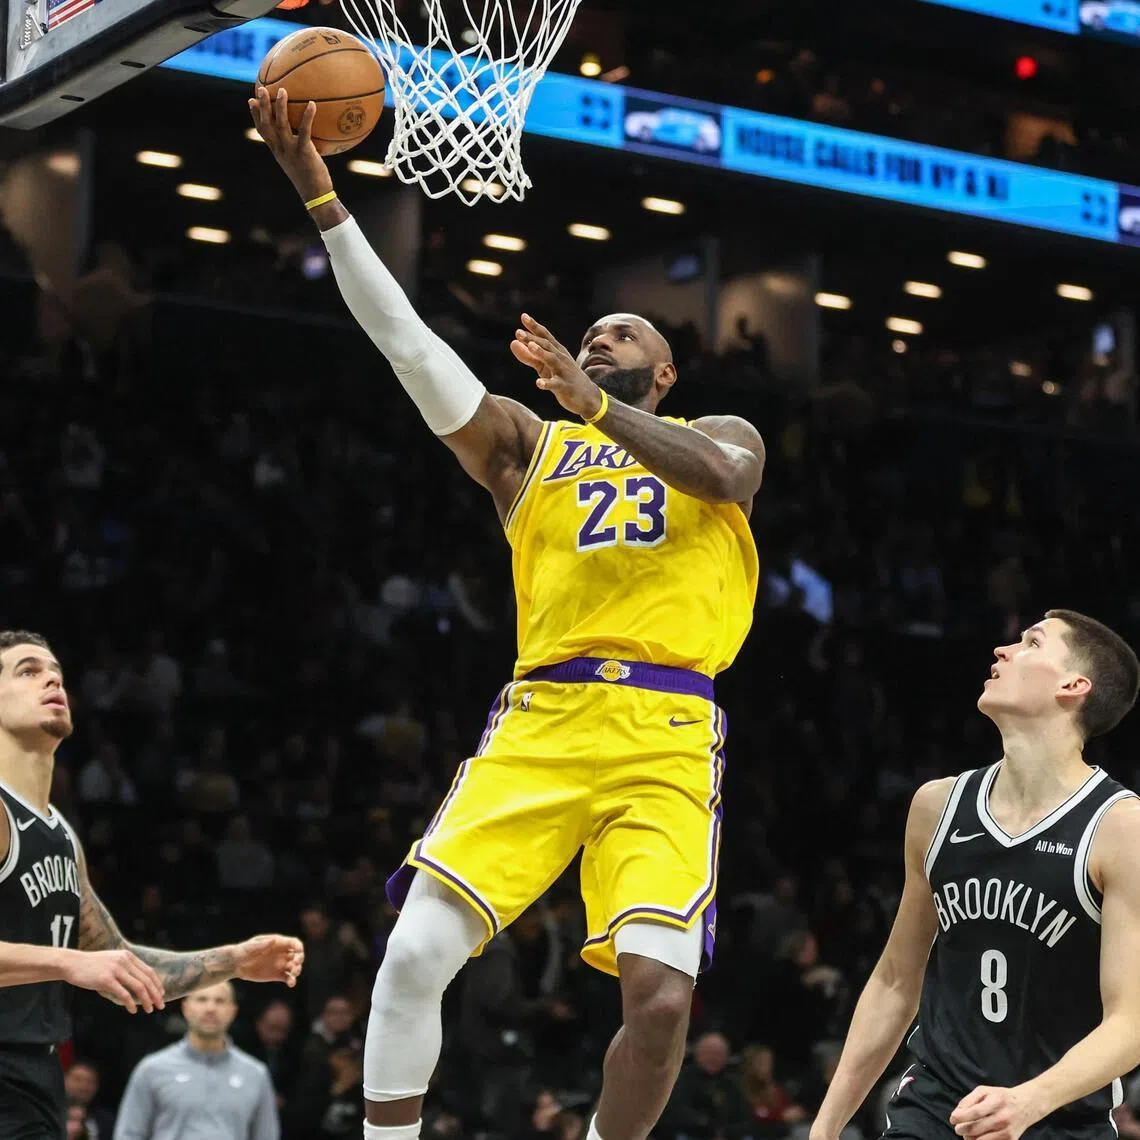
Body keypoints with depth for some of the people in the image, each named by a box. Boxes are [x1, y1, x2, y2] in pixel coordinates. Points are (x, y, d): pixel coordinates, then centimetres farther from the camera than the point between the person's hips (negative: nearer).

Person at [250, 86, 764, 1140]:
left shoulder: (724, 435, 19)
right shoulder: (527, 444, 20)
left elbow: (720, 476, -8)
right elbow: (407, 341, 7)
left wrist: (591, 402, -16)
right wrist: (319, 192, -2)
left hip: (667, 736, -1)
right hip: (541, 722, 2)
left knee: (661, 997, -14)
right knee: (414, 955, -13)